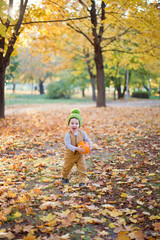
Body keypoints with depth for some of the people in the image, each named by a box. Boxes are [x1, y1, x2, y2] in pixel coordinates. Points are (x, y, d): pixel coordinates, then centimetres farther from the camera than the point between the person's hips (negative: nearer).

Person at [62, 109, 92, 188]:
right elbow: (67, 145, -29)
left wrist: (90, 144, -27)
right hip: (70, 155, -2)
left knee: (83, 169, -6)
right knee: (66, 168, 18)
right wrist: (76, 149, -42)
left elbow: (87, 139, -3)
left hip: (80, 155, 2)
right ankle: (65, 177, 47)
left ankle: (82, 182, 2)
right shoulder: (68, 134, -22)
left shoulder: (82, 132, -9)